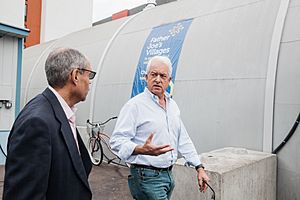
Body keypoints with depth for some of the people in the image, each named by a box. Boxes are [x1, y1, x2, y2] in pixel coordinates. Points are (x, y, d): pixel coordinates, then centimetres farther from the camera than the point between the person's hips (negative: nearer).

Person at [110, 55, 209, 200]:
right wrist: (142, 150, -34)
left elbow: (183, 140, 16)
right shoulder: (135, 105, -12)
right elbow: (117, 141, -18)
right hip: (147, 177, -7)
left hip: (168, 175, 7)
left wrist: (199, 168, 12)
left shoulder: (172, 105, 11)